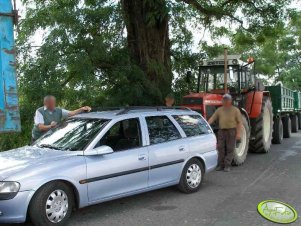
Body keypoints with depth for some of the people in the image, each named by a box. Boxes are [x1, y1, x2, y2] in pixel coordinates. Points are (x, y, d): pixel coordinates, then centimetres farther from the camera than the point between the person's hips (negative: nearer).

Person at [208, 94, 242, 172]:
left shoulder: (235, 110, 3)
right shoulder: (219, 110, 11)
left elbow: (239, 122, -1)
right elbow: (212, 118, 5)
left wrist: (238, 133, -10)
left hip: (231, 131, -3)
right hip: (221, 131, 3)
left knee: (230, 149, -1)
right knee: (220, 148, 3)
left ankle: (227, 166, 4)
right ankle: (221, 165, 11)